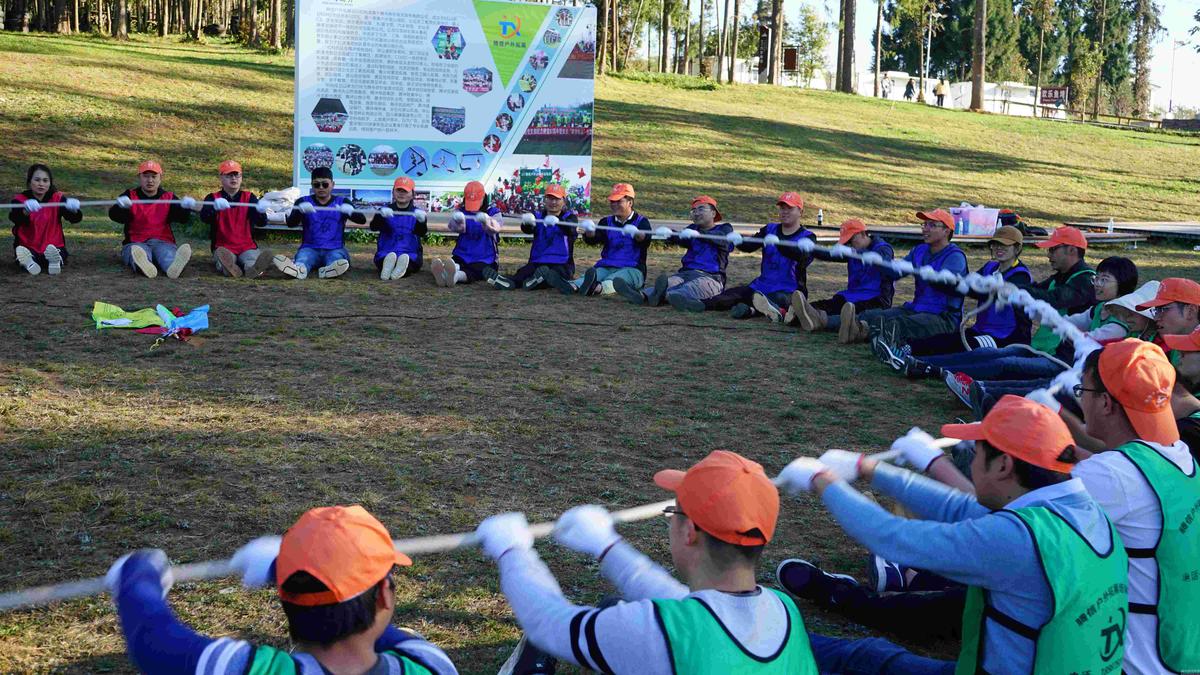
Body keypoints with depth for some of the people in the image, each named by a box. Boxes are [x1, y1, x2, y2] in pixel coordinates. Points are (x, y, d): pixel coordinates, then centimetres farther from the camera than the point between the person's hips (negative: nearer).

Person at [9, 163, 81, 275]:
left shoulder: (58, 199, 0)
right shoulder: (20, 200, -4)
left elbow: (75, 218, -13)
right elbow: (14, 217, -28)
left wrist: (74, 211, -42)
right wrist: (26, 212, -55)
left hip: (54, 246, 0)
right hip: (28, 248, 0)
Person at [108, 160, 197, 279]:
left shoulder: (168, 198, 13)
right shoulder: (130, 196, 12)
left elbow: (182, 218, -3)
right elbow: (115, 216, -4)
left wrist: (186, 208, -28)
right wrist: (120, 206, -29)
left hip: (162, 242, 0)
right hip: (135, 243, 0)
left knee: (166, 250, -35)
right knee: (139, 250, -36)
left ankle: (173, 266, -70)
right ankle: (143, 265, -72)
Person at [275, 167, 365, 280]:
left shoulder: (342, 202, 8)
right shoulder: (303, 202, 9)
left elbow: (362, 220, -4)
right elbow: (290, 223, -5)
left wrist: (350, 211, -28)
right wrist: (301, 210, -27)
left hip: (335, 250, 0)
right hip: (310, 248, 0)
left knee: (337, 258, -35)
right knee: (303, 255, -34)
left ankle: (327, 270, -68)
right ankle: (299, 268, -68)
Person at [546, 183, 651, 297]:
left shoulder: (641, 221, 6)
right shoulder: (607, 221, 18)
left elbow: (646, 241, -16)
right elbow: (592, 239, 1)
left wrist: (636, 233, -40)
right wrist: (589, 232, -24)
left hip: (632, 269, -4)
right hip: (606, 267, 4)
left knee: (614, 279, -37)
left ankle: (598, 287, -69)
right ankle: (573, 286, -60)